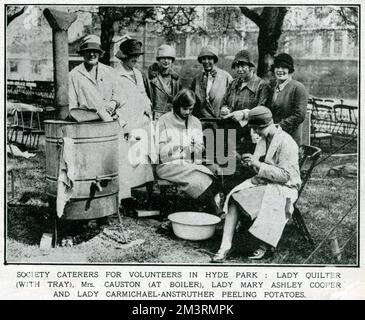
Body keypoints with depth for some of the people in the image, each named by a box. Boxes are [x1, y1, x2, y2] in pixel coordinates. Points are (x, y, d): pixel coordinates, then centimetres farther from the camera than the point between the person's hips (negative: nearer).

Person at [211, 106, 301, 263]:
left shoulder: (286, 143, -15)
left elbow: (285, 175, -20)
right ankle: (225, 245, -24)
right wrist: (250, 162, -2)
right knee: (235, 197, -19)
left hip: (284, 187, -7)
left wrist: (259, 164, -24)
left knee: (266, 204, -36)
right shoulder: (263, 139, 11)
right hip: (262, 182, 7)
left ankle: (264, 246, -13)